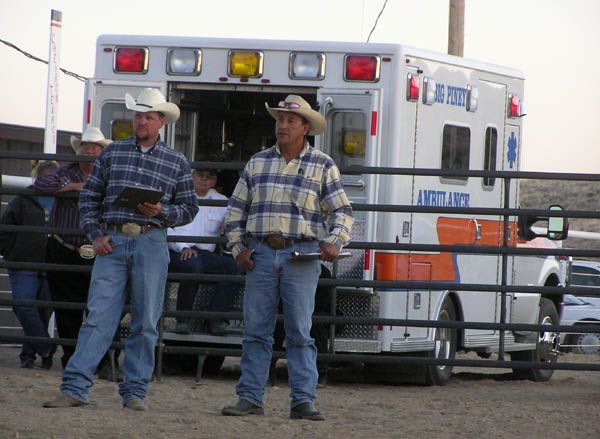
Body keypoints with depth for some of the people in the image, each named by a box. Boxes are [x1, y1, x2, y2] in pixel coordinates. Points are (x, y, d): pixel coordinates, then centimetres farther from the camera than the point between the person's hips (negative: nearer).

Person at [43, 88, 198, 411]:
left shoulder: (176, 162, 8)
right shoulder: (112, 153, 11)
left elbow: (189, 209, 10)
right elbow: (89, 196, 12)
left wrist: (161, 211, -9)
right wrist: (95, 234, 0)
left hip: (151, 243, 0)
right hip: (112, 242, 0)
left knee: (145, 322, 2)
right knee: (98, 316, -6)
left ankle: (134, 391, 9)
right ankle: (74, 389, -10)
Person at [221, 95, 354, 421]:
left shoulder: (323, 166, 6)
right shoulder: (257, 162, 13)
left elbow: (342, 212, 7)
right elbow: (236, 208, 16)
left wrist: (334, 242, -10)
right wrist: (238, 247, 6)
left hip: (302, 256, -2)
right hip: (261, 253, 2)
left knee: (299, 331, -3)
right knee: (255, 330, 2)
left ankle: (303, 401, -2)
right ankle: (249, 398, 6)